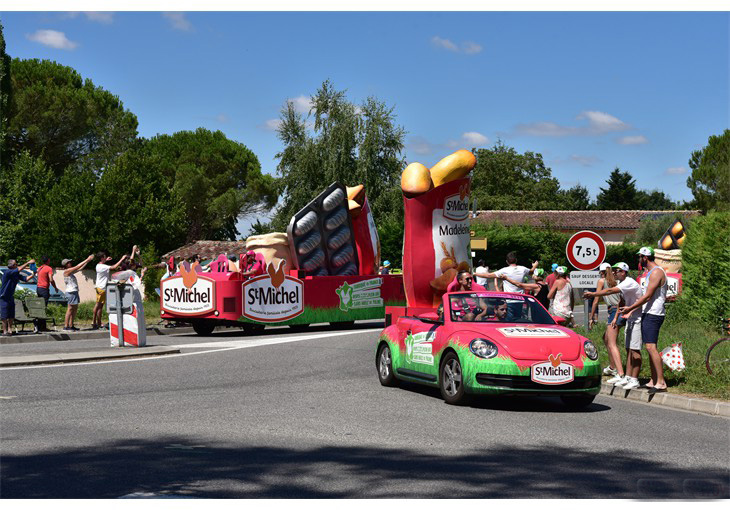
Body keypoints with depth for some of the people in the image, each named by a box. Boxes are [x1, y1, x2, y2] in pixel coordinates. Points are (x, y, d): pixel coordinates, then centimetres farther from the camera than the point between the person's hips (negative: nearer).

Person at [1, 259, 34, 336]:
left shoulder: (16, 274, 5)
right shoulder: (8, 272, -18)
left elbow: (25, 279, 3)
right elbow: (19, 269, -27)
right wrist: (28, 263, -23)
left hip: (11, 297, 8)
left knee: (11, 315, 7)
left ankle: (10, 330, 13)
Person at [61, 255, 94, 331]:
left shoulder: (70, 272, 17)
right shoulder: (66, 271, -10)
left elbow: (80, 268, 19)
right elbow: (78, 267, -13)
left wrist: (88, 261, 16)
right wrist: (87, 260, -9)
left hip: (74, 291, 10)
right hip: (71, 291, -10)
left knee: (75, 308, 11)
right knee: (70, 309, -9)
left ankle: (71, 326, 14)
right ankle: (66, 326, -9)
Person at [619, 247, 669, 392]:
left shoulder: (656, 272, -13)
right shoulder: (651, 273, 20)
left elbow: (647, 296, -17)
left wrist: (630, 308, -11)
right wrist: (632, 311, 18)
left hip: (653, 314, -11)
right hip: (648, 314, 11)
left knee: (650, 346, -16)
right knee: (650, 347, 11)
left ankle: (661, 382, -18)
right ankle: (653, 381, 14)